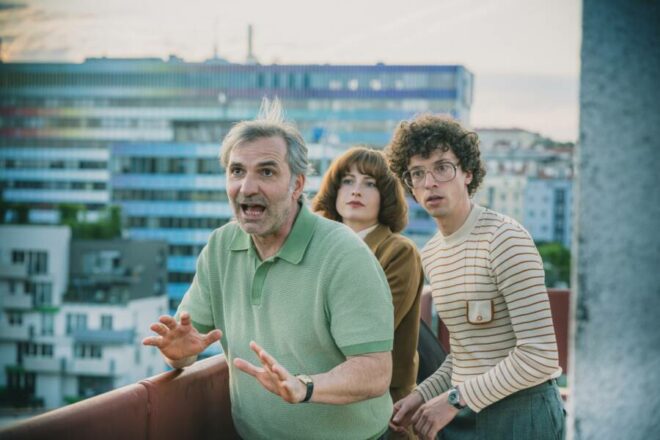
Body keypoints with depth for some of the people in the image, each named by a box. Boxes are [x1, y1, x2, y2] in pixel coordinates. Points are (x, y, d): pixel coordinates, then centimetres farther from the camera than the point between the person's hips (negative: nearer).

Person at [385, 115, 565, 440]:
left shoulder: (504, 238, -16)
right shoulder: (430, 254, 7)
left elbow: (539, 356, -21)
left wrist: (454, 399, -17)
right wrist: (423, 395, 1)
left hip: (519, 411, -7)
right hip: (464, 413, 7)